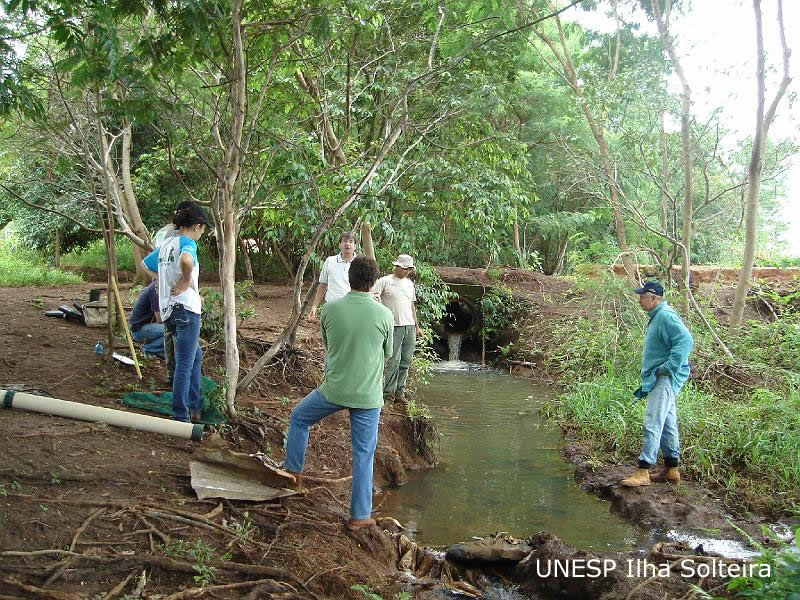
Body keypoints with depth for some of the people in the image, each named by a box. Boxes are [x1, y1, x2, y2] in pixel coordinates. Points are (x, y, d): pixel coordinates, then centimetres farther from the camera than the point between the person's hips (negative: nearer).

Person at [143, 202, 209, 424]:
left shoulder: (166, 243, 13)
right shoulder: (187, 242, -12)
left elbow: (146, 263, 29)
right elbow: (185, 260, -36)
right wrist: (187, 281, -19)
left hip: (168, 309, 9)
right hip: (185, 308, -9)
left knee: (196, 356, 21)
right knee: (185, 364, -3)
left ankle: (194, 408, 26)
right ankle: (181, 417, 2)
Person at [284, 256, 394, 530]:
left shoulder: (329, 309, -8)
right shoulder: (384, 315, -10)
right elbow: (387, 355, 5)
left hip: (334, 390, 0)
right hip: (368, 396, 0)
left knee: (298, 418, 28)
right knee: (363, 454, 11)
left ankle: (294, 474, 36)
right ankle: (359, 515, 18)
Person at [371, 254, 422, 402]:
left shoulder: (409, 283, 19)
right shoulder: (384, 281, -1)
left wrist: (417, 326, 23)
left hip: (410, 327, 6)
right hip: (394, 327, -6)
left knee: (406, 362, 7)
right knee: (393, 361, -7)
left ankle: (400, 392, 15)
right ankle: (388, 393, 3)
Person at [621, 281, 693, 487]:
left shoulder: (665, 316, -15)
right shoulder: (657, 317, 18)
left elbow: (685, 340, -27)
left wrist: (668, 367, -25)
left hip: (665, 379, -11)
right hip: (658, 380, 11)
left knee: (653, 424, -14)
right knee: (667, 424, 15)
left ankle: (643, 471, -15)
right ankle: (671, 469, 22)